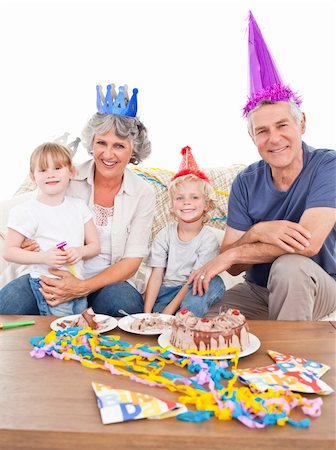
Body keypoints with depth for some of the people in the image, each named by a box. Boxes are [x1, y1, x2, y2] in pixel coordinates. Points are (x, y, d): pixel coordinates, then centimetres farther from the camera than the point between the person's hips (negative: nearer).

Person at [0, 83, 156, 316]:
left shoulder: (144, 193, -3)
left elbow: (132, 260, -6)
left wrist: (83, 287, -21)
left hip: (111, 280, 1)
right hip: (59, 275, 0)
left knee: (123, 302, -34)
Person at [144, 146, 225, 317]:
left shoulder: (208, 238, -9)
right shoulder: (164, 235, -1)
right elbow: (156, 275, -5)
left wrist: (170, 309, -21)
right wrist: (146, 313, -18)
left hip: (194, 290, 0)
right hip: (167, 288, 1)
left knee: (215, 283, -30)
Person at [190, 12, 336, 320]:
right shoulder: (246, 183, -6)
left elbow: (309, 243, -29)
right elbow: (233, 267, -8)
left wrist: (233, 253, -21)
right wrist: (256, 233, -30)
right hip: (256, 291, 3)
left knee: (289, 265, -35)